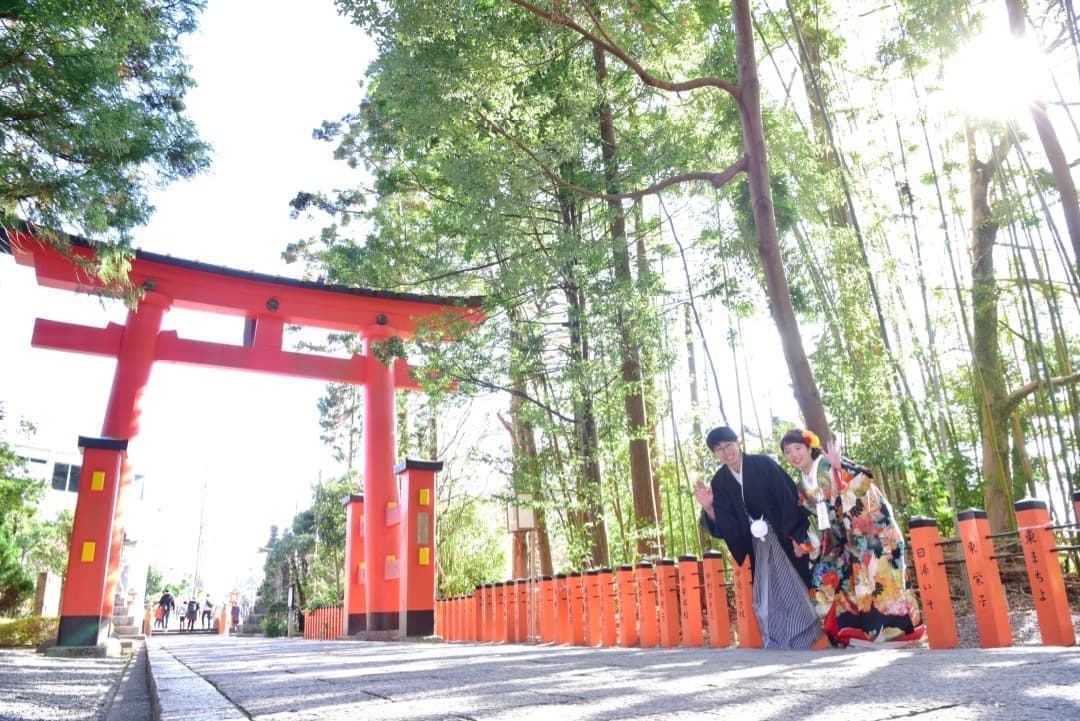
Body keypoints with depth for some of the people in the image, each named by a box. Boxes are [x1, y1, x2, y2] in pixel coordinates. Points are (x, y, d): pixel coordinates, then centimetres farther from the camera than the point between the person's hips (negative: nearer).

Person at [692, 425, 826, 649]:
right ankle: (779, 646, 16)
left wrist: (797, 537, -16)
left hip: (783, 539, -4)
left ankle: (811, 640, 10)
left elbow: (789, 499, -12)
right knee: (767, 597, 5)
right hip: (758, 545, 4)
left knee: (793, 591, -3)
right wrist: (709, 508, -20)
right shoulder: (720, 482, 0)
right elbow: (724, 525, -1)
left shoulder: (764, 465, -11)